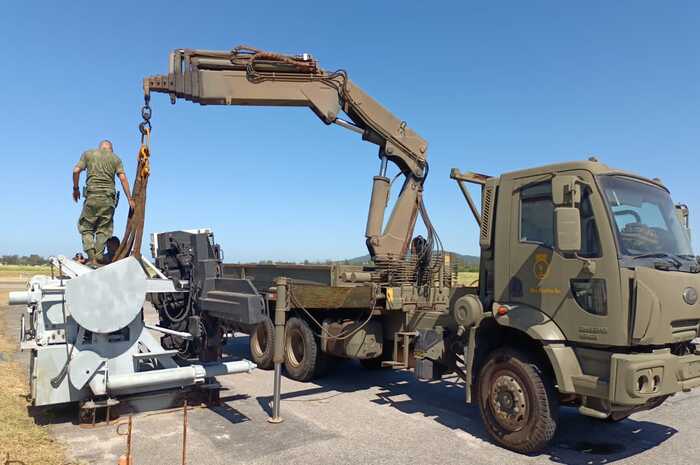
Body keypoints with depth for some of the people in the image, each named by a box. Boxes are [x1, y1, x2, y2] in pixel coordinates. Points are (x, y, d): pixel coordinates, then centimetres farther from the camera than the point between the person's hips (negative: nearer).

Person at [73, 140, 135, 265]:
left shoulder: (88, 154, 14)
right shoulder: (115, 158, 13)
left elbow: (76, 171, 4)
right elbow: (123, 178, 4)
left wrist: (75, 189, 17)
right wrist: (129, 199, 5)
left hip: (92, 195, -1)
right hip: (108, 197, 1)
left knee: (85, 227, 7)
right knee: (104, 230, 5)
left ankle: (92, 258, -8)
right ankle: (98, 259, 0)